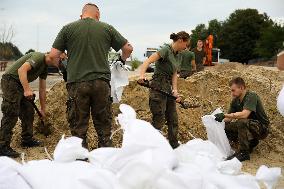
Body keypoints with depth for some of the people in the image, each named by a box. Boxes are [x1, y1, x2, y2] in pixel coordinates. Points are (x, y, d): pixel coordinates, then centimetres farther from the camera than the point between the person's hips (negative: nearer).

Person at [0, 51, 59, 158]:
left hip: (20, 85, 10)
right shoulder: (38, 57, -15)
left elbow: (42, 89, 21)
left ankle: (27, 139, 24)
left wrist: (43, 109, 24)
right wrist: (27, 89, -32)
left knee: (29, 112, 12)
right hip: (10, 80, -10)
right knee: (11, 115, -13)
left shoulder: (45, 67, 15)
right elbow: (22, 70, -27)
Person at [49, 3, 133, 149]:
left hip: (77, 83, -1)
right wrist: (122, 60, 32)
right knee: (104, 129, 10)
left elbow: (53, 55, 1)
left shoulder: (68, 28, 5)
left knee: (78, 130, 6)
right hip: (101, 83, 1)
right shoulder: (107, 28, 7)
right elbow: (128, 48, 12)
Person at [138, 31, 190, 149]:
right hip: (158, 87, -9)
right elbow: (148, 61, -23)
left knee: (173, 120, 15)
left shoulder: (176, 55, 14)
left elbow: (174, 74, 11)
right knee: (158, 120, -6)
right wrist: (142, 75, -40)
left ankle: (174, 147, 27)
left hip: (168, 88, 9)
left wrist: (175, 90, -5)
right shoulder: (166, 50, -12)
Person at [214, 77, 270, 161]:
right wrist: (220, 120, -16)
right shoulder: (235, 101, 3)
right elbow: (229, 118, 3)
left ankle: (244, 153, -22)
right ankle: (251, 142, 8)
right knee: (225, 127, -6)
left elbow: (244, 114, -34)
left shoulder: (251, 96, -20)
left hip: (262, 128, -8)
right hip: (247, 126, 8)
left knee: (242, 122, -35)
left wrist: (224, 115, -35)